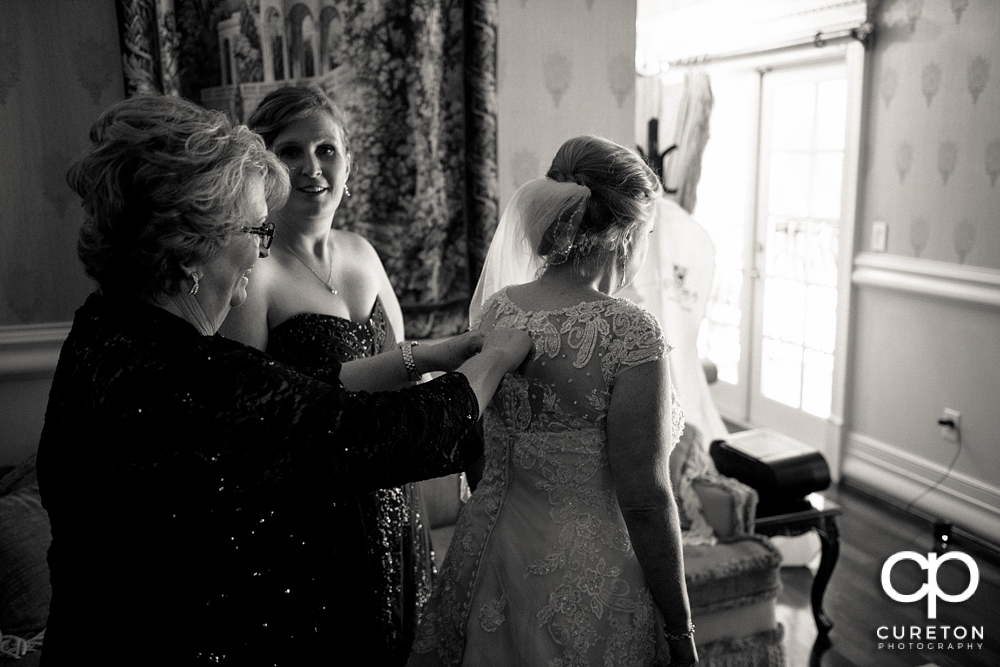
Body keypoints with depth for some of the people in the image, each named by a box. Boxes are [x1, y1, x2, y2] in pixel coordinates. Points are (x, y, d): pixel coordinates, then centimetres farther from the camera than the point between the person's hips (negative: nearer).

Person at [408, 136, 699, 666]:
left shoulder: (494, 309, -3)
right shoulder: (630, 332, -21)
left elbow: (480, 461, 7)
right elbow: (645, 500, -19)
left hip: (489, 554, 6)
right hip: (588, 576, -6)